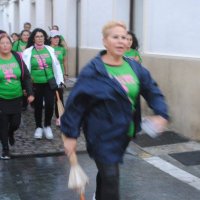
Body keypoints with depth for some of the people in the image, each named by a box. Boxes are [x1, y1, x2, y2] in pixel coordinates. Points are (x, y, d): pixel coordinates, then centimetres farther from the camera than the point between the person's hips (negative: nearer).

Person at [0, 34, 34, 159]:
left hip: (17, 98, 2)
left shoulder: (18, 58, -1)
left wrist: (30, 93, 0)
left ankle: (11, 133, 45)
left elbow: (26, 77, 5)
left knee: (16, 123, 8)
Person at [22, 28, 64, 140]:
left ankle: (47, 126, 19)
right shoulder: (28, 52, -5)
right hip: (36, 84, -1)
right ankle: (39, 127, 29)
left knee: (50, 105, -4)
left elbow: (56, 66, 5)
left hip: (50, 83, 1)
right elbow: (26, 69, -4)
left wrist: (60, 81, 3)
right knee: (38, 106, 9)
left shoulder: (50, 50, 2)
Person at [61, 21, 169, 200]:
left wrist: (161, 113, -14)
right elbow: (76, 103, -16)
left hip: (125, 133, 6)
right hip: (102, 134, -6)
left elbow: (152, 90, 3)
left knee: (107, 169, 26)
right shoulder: (93, 70, -18)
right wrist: (70, 134, -15)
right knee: (110, 178, -7)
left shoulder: (134, 67, -1)